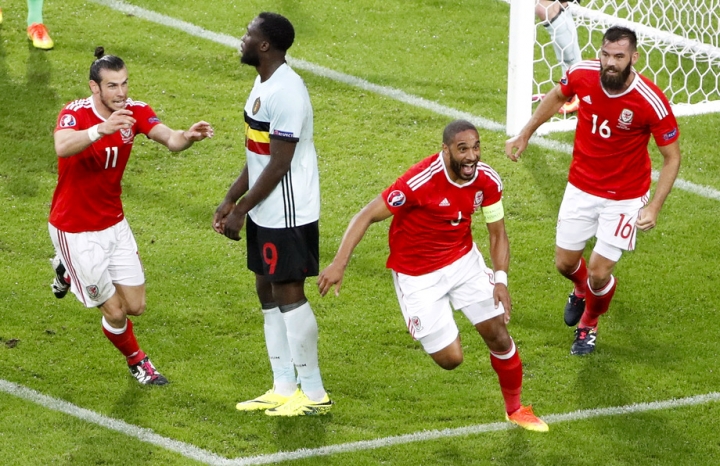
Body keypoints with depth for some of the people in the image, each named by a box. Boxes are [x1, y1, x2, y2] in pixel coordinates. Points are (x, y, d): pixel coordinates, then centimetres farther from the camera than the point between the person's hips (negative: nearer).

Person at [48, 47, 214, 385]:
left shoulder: (135, 112, -8)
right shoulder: (75, 114, -23)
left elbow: (169, 138, -25)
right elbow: (62, 147, -45)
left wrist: (188, 136, -48)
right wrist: (102, 128, -62)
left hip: (113, 224, 5)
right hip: (75, 230, -5)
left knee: (135, 306, 8)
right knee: (115, 312, -1)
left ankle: (68, 271, 33)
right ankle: (136, 361, 32)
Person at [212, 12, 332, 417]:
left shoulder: (286, 93, -22)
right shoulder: (264, 84, 11)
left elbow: (279, 164, -22)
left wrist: (242, 209, -17)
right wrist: (231, 199, 16)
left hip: (288, 214, -10)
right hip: (266, 212, 10)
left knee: (288, 293, -4)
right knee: (267, 291, 13)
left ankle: (314, 394, 4)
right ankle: (284, 388, 20)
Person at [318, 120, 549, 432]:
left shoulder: (487, 180, -13)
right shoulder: (420, 181, -31)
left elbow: (497, 234, 0)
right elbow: (367, 216, -26)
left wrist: (500, 280, -15)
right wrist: (339, 263, -34)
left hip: (464, 258, 5)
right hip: (417, 274, -5)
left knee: (497, 333, 3)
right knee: (450, 359, -5)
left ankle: (515, 409, 27)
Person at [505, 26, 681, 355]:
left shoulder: (652, 102, -28)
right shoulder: (582, 75, -18)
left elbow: (672, 157, -15)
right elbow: (557, 96, 8)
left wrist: (654, 207, -22)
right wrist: (524, 135, 11)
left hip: (624, 198, -3)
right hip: (581, 188, 3)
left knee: (598, 274, -2)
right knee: (565, 263, 13)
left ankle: (589, 324, 33)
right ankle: (582, 289, 53)